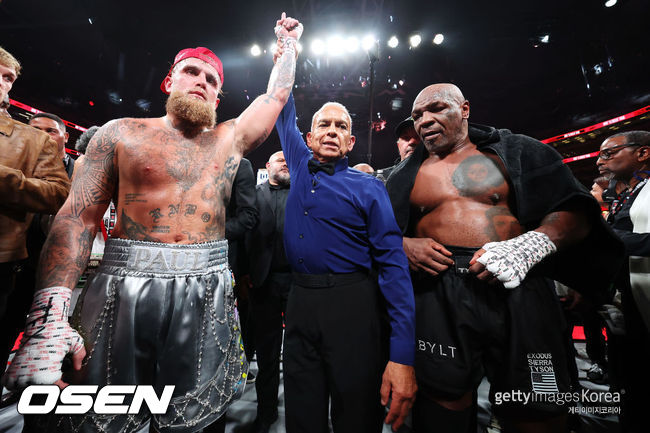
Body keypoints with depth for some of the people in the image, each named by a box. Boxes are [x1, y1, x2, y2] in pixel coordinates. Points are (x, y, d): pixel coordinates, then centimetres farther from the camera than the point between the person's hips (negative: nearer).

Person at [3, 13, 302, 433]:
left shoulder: (229, 139, 11)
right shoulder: (122, 133, 6)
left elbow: (277, 94, 17)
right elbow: (78, 217, -1)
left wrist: (288, 42, 31)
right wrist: (50, 314, -11)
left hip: (206, 293, 1)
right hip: (123, 289, 0)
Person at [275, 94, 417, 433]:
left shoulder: (368, 187, -4)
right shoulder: (300, 166, 9)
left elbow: (393, 264, -10)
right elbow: (284, 115, 25)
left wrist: (402, 355, -15)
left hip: (352, 309, -3)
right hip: (299, 304, 4)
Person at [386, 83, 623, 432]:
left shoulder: (516, 151, 9)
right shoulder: (407, 174, 13)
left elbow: (576, 212, 4)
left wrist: (530, 246, -16)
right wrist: (403, 245, -9)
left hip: (518, 290, 0)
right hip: (438, 296, 1)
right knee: (444, 403, 9)